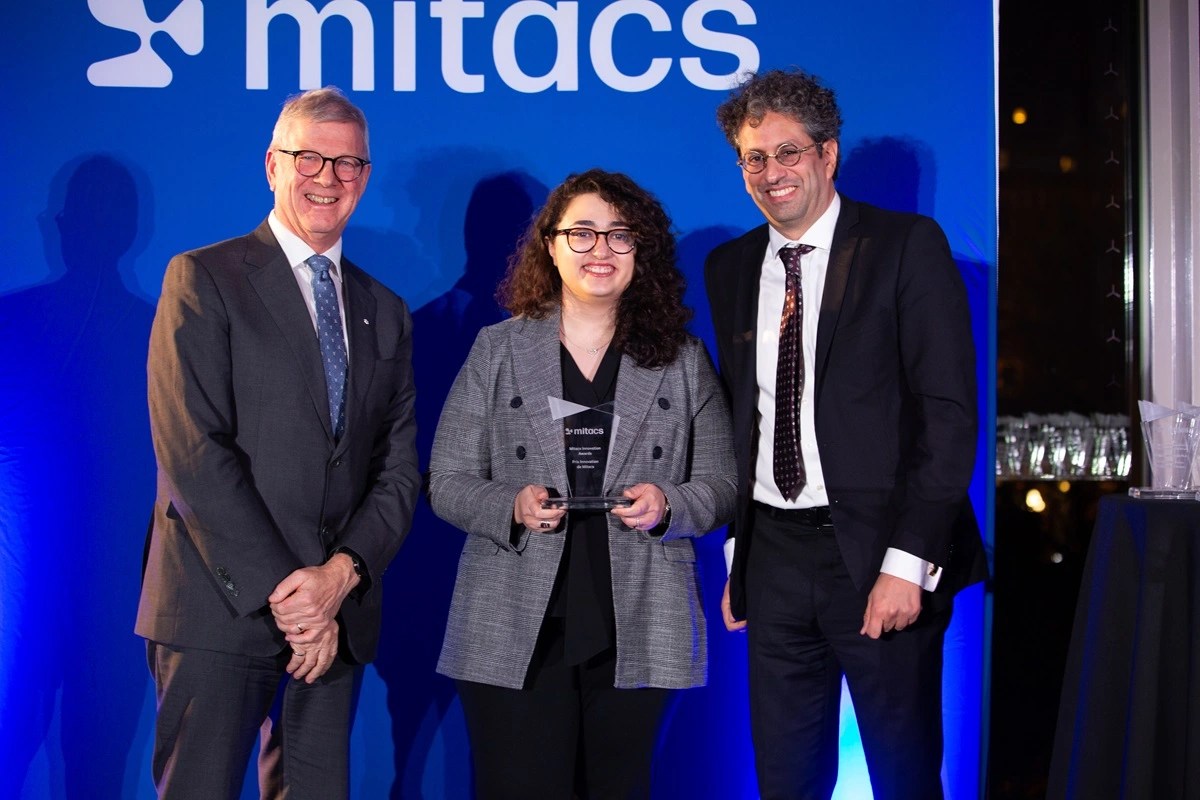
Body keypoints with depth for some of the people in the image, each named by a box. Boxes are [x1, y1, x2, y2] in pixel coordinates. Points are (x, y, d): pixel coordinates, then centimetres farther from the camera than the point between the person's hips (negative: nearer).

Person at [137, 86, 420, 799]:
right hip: (222, 607, -4)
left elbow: (399, 469, 9)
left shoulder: (386, 313, 16)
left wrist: (341, 574, -8)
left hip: (335, 616, 5)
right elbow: (192, 451, -10)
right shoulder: (203, 279, 0)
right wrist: (282, 590, -14)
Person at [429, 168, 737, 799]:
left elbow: (720, 486, 8)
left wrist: (668, 505, -13)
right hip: (516, 635, -1)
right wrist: (512, 507, -14)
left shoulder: (683, 359, 8)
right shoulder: (497, 350, 7)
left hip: (635, 636, 1)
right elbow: (447, 482, 6)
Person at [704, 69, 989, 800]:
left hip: (878, 551, -4)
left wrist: (909, 561, -16)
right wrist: (737, 553, 10)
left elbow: (950, 410, -10)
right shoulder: (730, 267, 10)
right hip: (775, 555, 5)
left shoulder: (907, 245, -6)